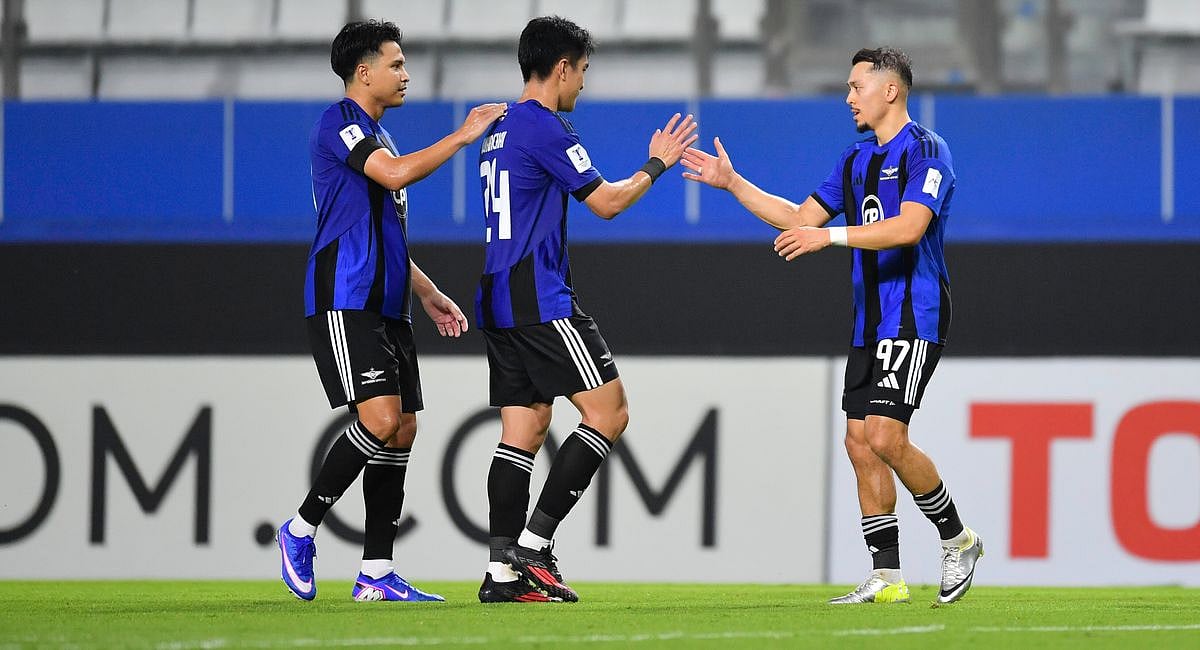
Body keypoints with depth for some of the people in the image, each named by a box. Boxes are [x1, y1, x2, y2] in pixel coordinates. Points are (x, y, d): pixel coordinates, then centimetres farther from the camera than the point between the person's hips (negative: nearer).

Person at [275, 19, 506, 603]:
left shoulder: (376, 136, 23)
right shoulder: (339, 122, -7)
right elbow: (396, 174, -24)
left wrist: (429, 295, 24)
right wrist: (463, 136, -15)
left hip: (386, 306, 10)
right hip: (344, 302, -10)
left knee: (403, 430, 4)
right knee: (380, 420, -19)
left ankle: (376, 575, 5)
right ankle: (301, 529, -4)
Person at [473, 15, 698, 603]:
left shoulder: (500, 130, 18)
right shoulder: (544, 126, -11)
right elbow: (606, 202, -7)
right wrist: (656, 164, 7)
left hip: (499, 300, 10)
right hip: (539, 298, -10)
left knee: (523, 430, 6)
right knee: (609, 412, -6)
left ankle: (502, 571, -2)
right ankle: (533, 544, -11)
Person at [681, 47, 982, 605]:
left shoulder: (926, 151, -9)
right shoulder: (856, 159, 17)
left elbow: (909, 226, -23)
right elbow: (801, 217, 22)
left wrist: (830, 236, -26)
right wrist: (732, 183, 16)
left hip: (914, 319, -9)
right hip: (870, 323, 9)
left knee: (886, 437, -17)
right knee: (860, 442, 2)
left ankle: (957, 538, 1)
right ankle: (886, 577, 5)